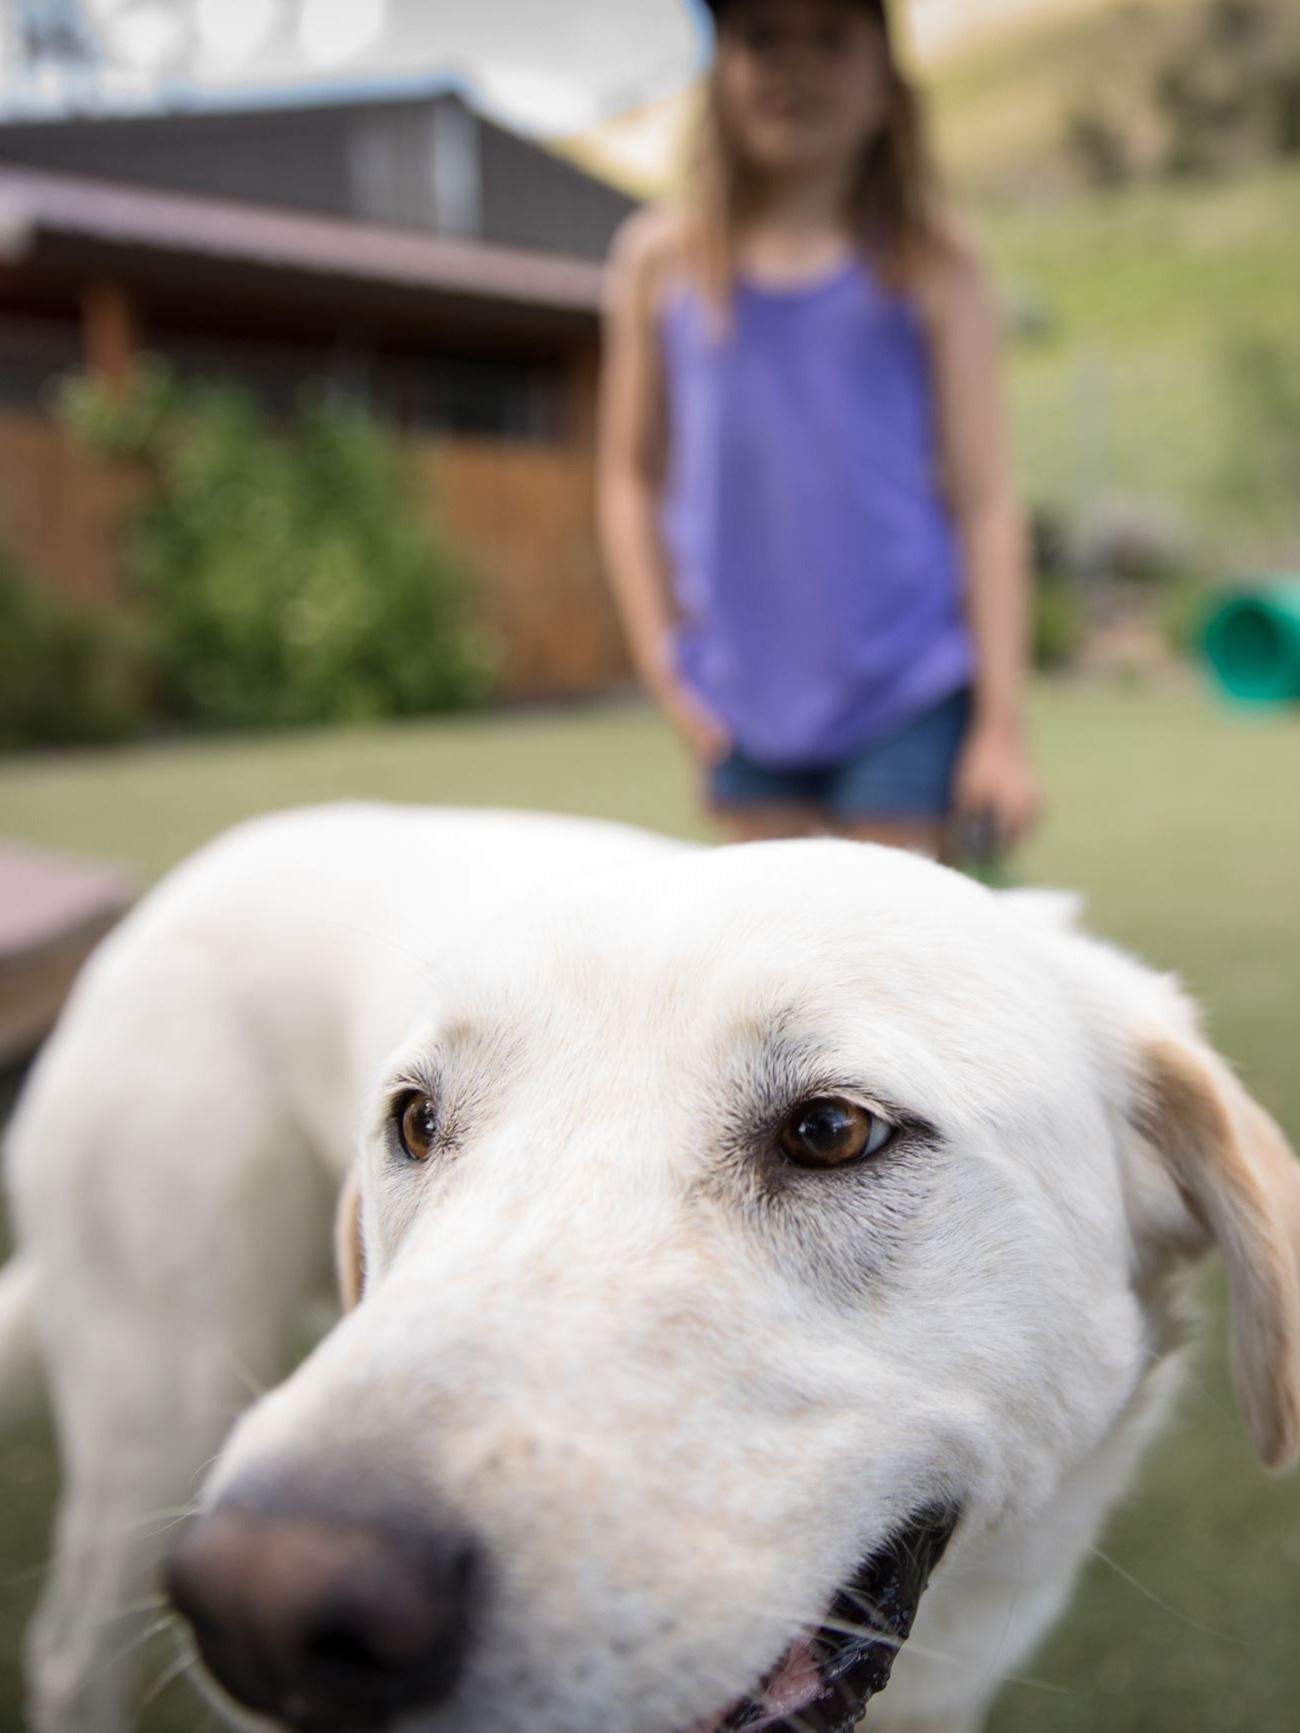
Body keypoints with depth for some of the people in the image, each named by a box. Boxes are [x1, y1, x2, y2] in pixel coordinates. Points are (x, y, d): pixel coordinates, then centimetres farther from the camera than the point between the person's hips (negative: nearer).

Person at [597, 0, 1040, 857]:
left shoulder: (934, 265, -1)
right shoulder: (660, 259, 5)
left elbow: (986, 502, -2)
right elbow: (631, 478, 11)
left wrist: (1003, 724, -5)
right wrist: (664, 665, 4)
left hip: (908, 691, -2)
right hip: (745, 707, 2)